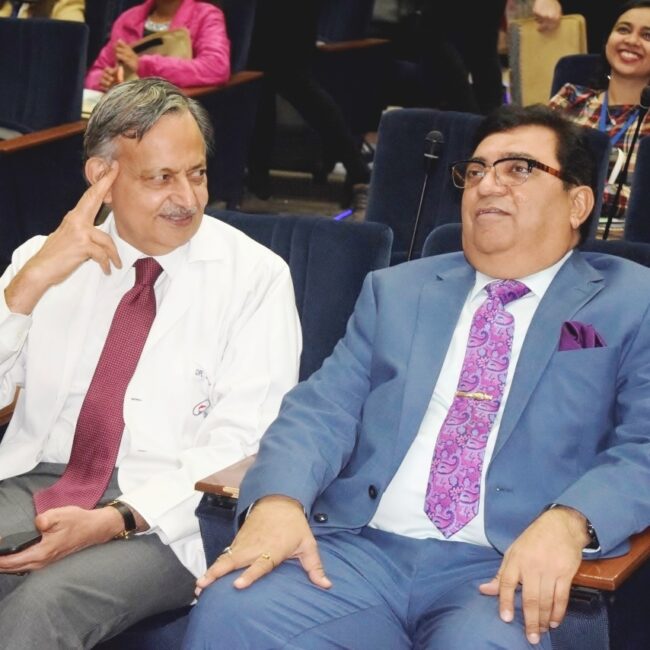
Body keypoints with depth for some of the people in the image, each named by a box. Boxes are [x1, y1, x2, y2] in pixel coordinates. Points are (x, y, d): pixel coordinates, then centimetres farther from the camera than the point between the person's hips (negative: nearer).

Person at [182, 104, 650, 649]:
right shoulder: (395, 291, 21)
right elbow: (323, 410, 9)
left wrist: (569, 522, -22)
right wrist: (278, 500, -12)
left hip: (503, 571, -3)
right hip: (362, 546, 3)